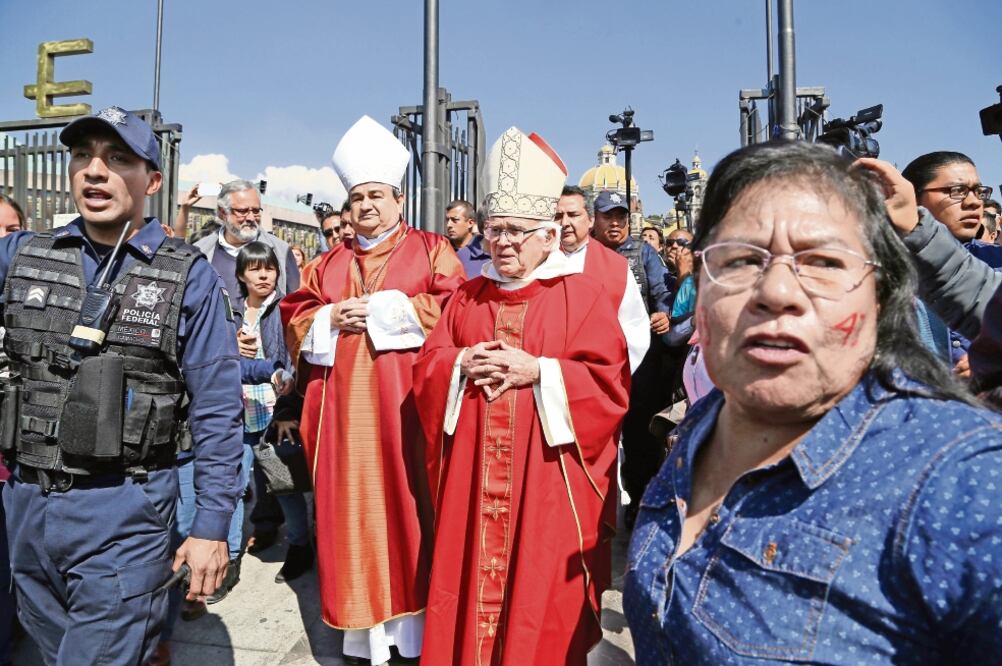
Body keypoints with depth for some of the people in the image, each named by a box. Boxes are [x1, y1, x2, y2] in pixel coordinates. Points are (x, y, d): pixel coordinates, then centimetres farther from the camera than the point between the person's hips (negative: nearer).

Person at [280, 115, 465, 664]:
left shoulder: (430, 249, 6)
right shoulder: (330, 263, 20)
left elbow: (454, 309, -8)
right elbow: (295, 319, 16)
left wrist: (383, 308, -9)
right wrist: (331, 318, -4)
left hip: (403, 403, -4)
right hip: (345, 407, 4)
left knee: (408, 506, -1)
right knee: (349, 511, 6)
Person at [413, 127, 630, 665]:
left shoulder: (582, 294, -3)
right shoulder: (469, 297, 11)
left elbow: (610, 383, -9)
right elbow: (427, 366, 10)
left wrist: (537, 370, -17)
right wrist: (463, 365, -11)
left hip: (548, 478, -3)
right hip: (475, 475, 4)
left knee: (544, 590, 6)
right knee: (472, 578, 12)